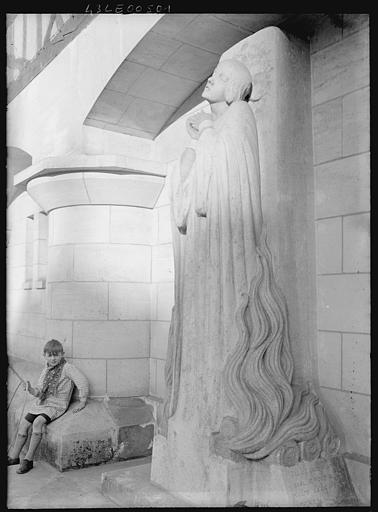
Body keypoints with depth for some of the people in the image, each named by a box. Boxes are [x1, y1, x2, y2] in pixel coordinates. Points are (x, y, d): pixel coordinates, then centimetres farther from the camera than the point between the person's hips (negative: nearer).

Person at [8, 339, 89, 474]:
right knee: (23, 424, -1)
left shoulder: (67, 368, -11)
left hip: (57, 405, -7)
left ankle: (28, 460, -18)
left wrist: (83, 401, -20)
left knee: (38, 422, -28)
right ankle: (14, 457, 16)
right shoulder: (46, 370, 12)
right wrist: (31, 389, -9)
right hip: (41, 403, 7)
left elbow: (82, 381, -19)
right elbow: (39, 392, 13)